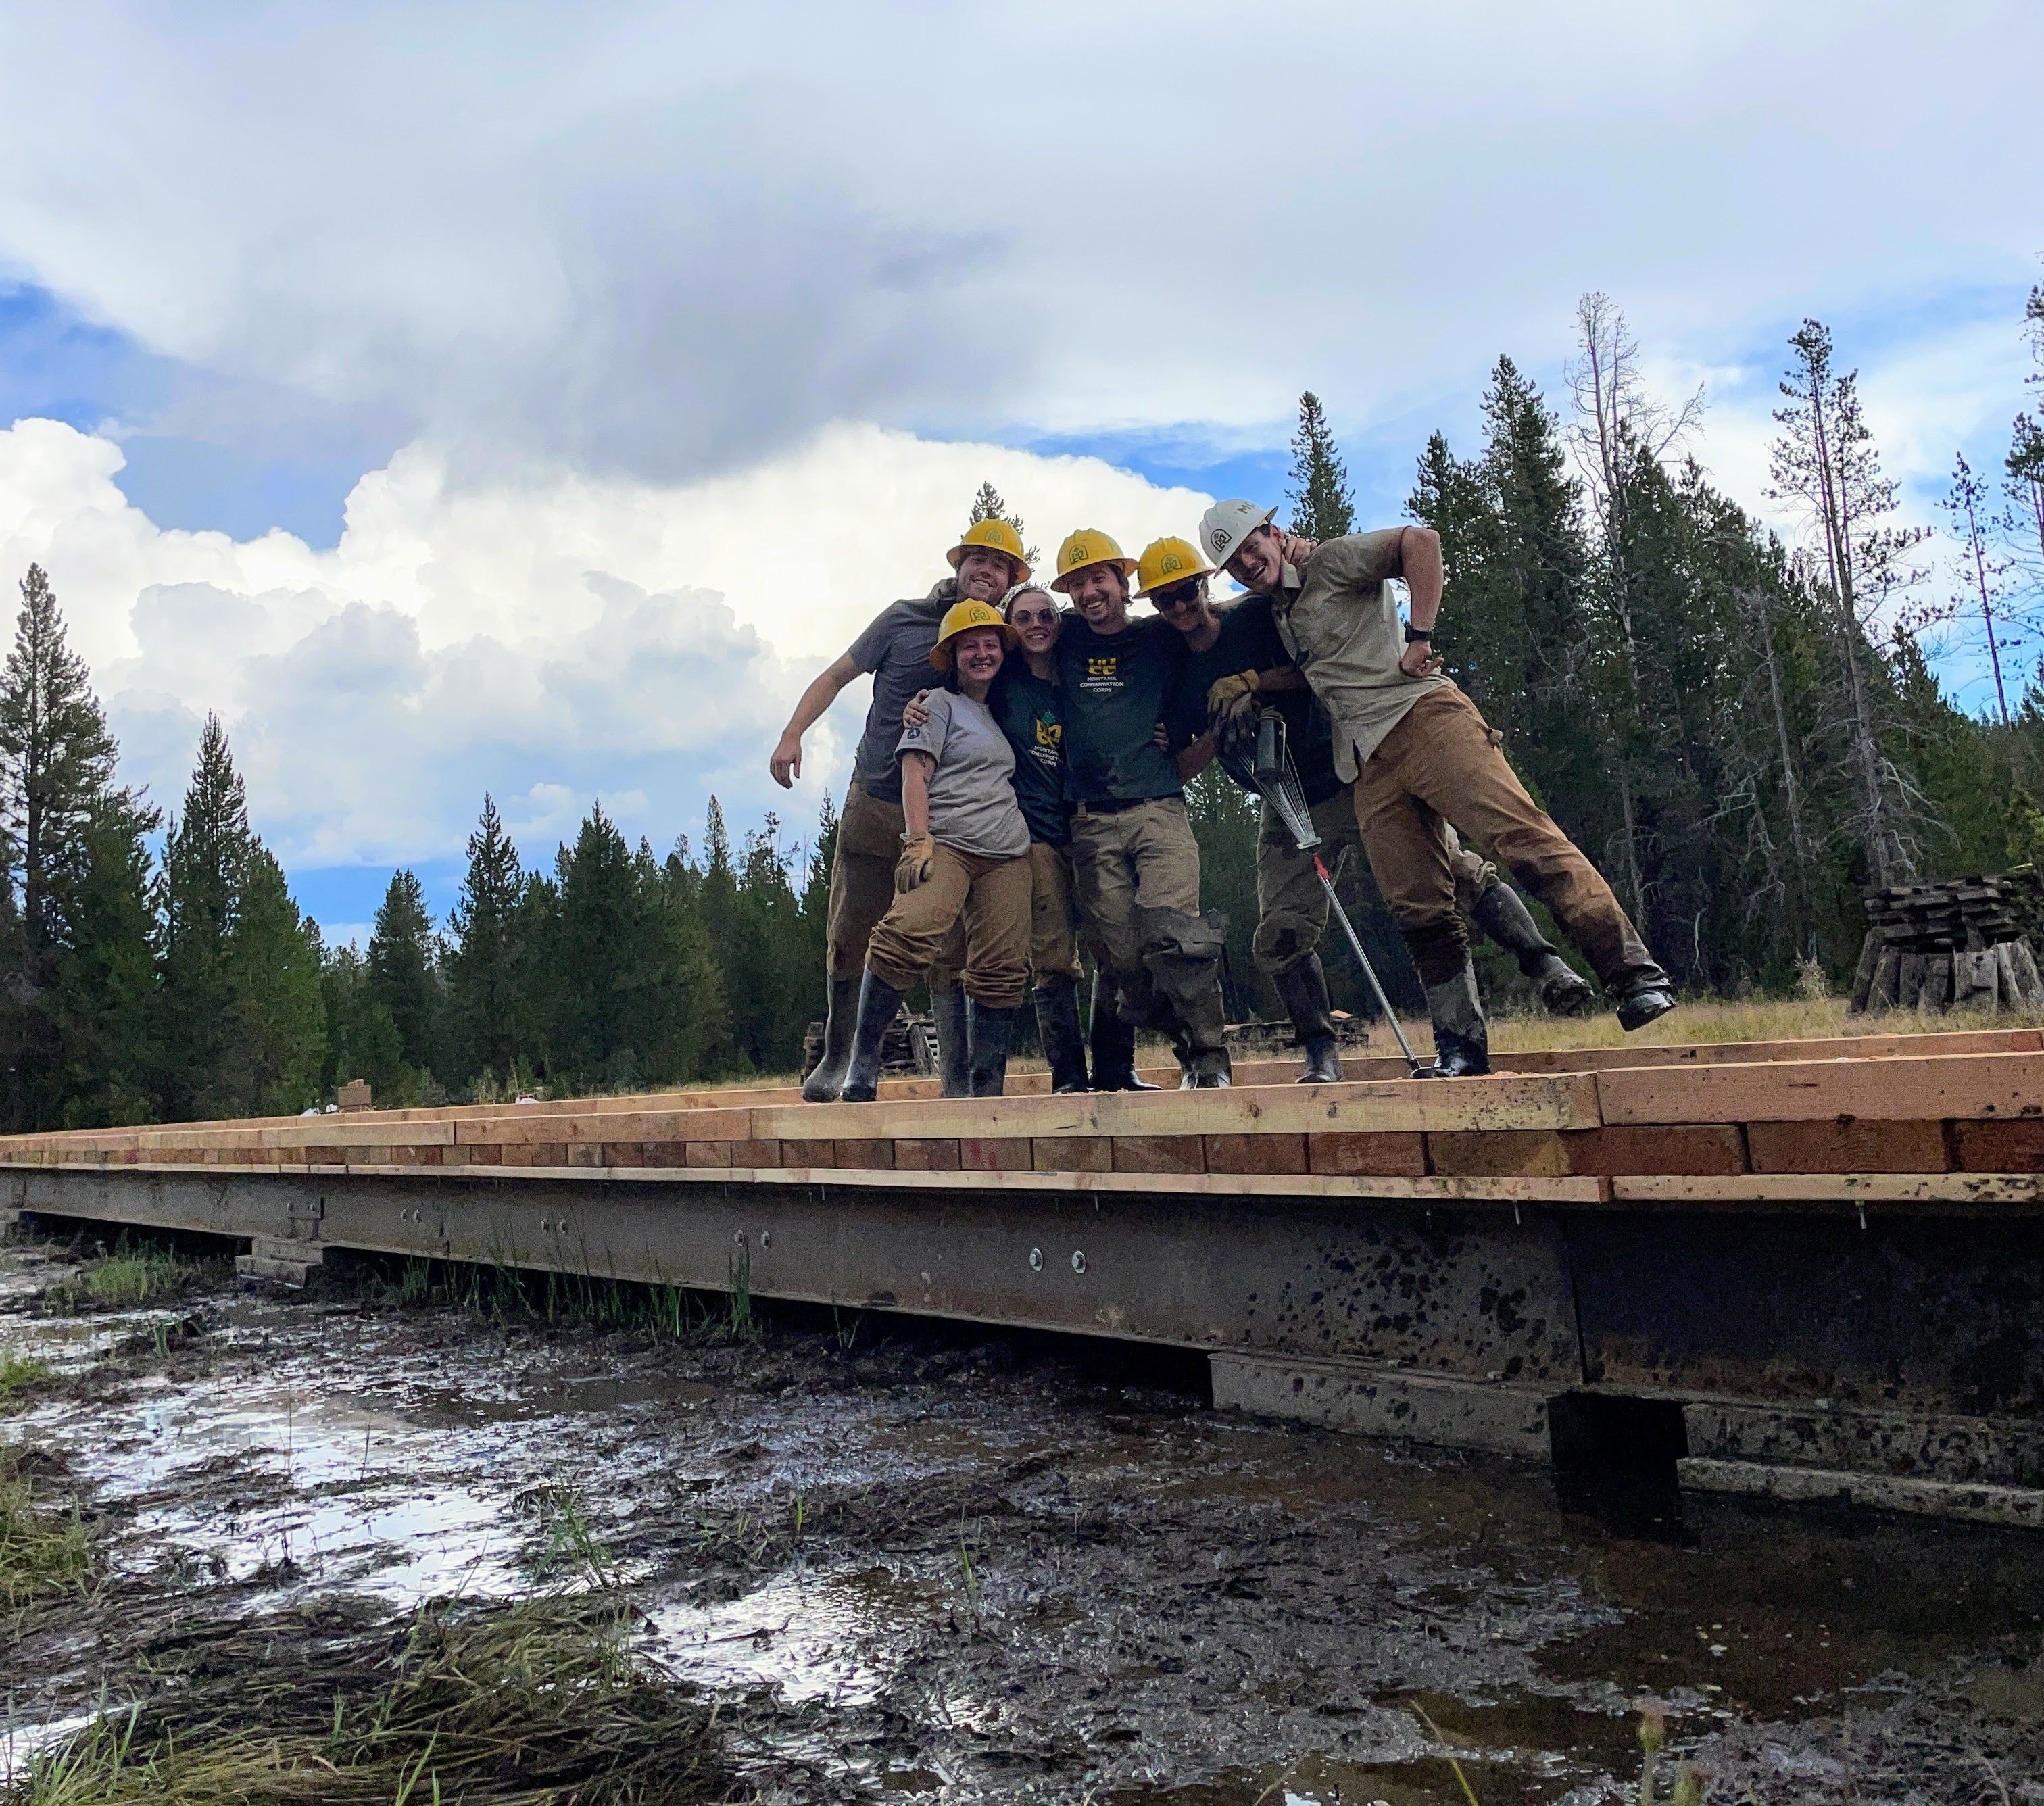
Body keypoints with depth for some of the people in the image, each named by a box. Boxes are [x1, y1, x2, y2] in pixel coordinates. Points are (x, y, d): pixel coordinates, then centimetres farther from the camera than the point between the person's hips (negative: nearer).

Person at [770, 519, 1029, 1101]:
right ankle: (837, 1057, 24)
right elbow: (837, 676, 4)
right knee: (849, 937, 8)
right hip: (873, 805, 0)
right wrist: (792, 735, -8)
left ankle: (957, 1071, -1)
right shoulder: (905, 619, -1)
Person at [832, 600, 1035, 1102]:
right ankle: (863, 1057, -22)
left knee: (1002, 971, -3)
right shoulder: (940, 704, 7)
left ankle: (988, 1089, 2)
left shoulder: (1001, 713, 26)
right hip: (946, 843, -6)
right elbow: (915, 773, -4)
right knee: (909, 929, -30)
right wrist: (918, 840, -17)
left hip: (1007, 855, 6)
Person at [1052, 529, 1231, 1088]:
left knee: (1172, 933, -19)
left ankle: (1211, 1058, -7)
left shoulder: (1162, 640, 10)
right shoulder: (1066, 642, 14)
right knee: (1124, 955, -4)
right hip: (1092, 822, 2)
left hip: (1159, 810, -2)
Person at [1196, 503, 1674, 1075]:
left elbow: (1420, 540, -8)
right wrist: (1252, 692, 22)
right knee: (1420, 912, -1)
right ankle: (1462, 1051, 3)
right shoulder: (1277, 614, 27)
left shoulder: (1331, 561, 6)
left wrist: (1419, 635, -12)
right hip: (1370, 767, 7)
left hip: (1420, 716, -7)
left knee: (1521, 836, -21)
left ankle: (1634, 975, -24)